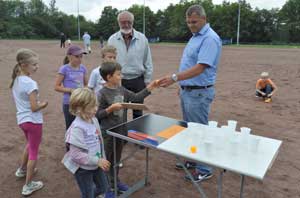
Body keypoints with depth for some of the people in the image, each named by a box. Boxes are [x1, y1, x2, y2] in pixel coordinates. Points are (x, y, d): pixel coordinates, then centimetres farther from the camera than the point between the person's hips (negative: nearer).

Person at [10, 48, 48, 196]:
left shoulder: (16, 80, 2)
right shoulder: (31, 83, -24)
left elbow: (16, 100, 13)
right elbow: (34, 108, -23)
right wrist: (43, 104, -5)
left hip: (21, 120, 8)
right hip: (33, 121, -8)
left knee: (30, 145, 31)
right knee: (34, 152, 7)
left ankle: (22, 170, 49)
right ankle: (28, 186, 18)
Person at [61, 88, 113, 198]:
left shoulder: (94, 120, -5)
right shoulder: (77, 128, -28)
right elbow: (76, 154, -27)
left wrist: (103, 160, 11)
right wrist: (97, 161, -25)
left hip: (96, 165, 7)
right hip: (83, 168, -7)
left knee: (104, 188, 25)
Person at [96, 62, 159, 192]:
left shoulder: (121, 90, 2)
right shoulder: (102, 94, -18)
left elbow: (136, 97, 6)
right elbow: (97, 115, -15)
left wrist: (149, 88, 2)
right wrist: (110, 109, -27)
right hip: (107, 133, -7)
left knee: (117, 158, 21)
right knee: (106, 159, 9)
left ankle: (114, 180, 39)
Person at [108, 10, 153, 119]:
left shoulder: (142, 39, -2)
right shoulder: (112, 40, -2)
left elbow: (148, 62, 3)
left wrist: (147, 81, 2)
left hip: (138, 81, 0)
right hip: (119, 81, 0)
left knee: (138, 112, 12)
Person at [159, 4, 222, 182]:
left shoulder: (210, 39, -17)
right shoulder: (196, 36, 14)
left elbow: (200, 68, -27)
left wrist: (175, 78, -33)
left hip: (199, 93, -10)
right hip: (188, 90, 10)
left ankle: (204, 169, 18)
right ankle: (193, 159, 35)